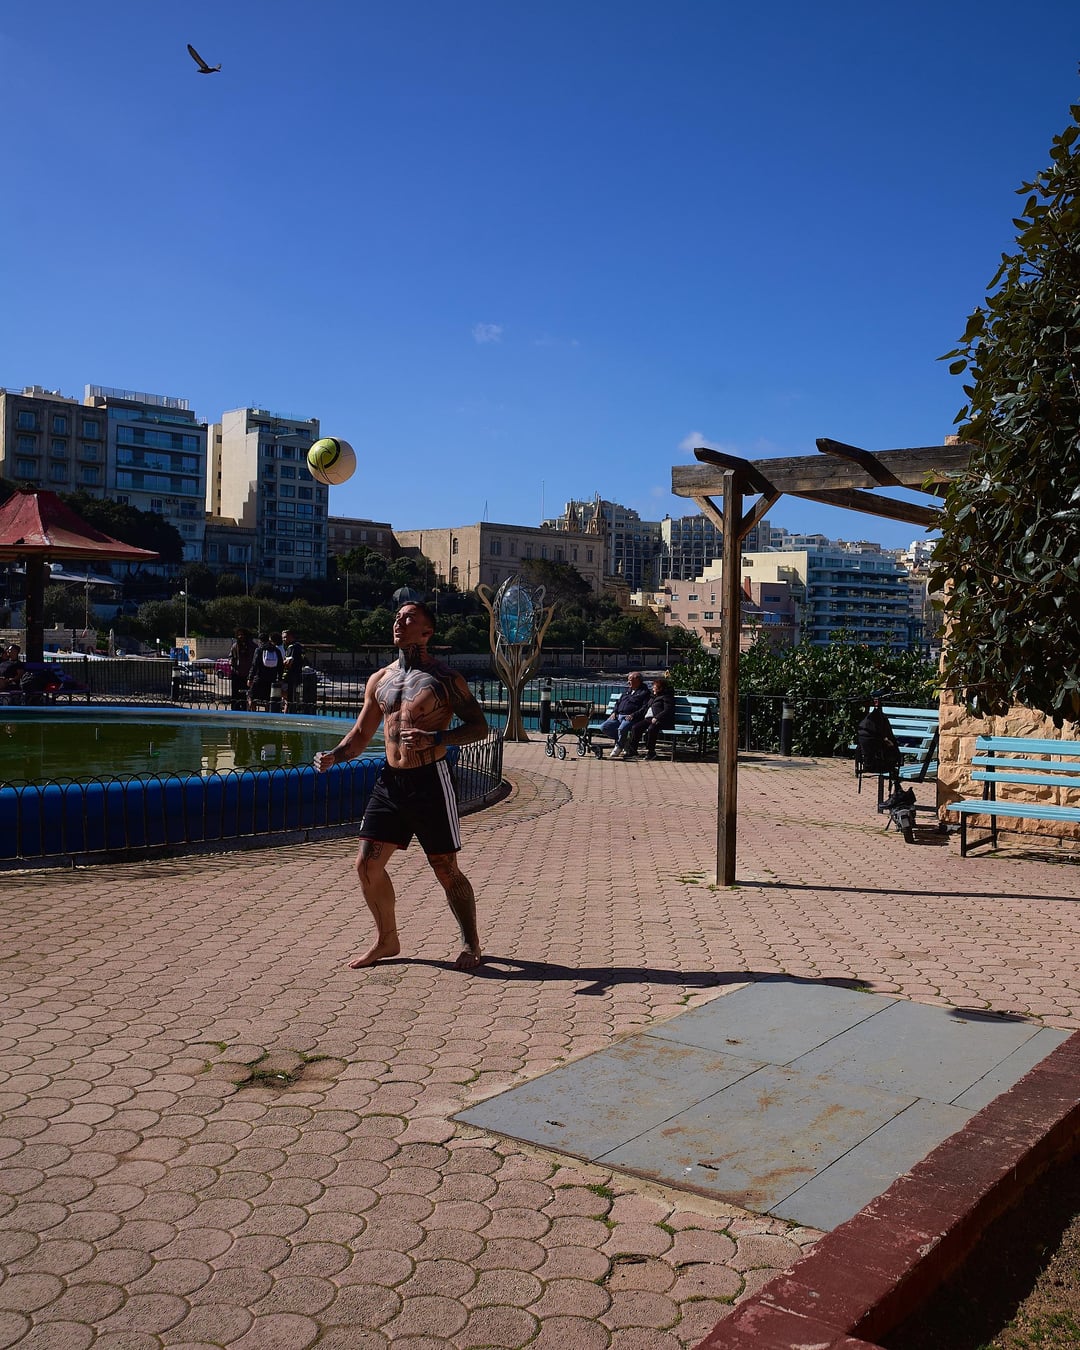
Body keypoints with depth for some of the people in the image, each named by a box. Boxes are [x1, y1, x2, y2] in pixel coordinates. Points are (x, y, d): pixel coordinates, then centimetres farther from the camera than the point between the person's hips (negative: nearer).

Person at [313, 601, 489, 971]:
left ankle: (471, 944, 19)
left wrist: (435, 739, -21)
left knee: (445, 869, 1)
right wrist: (333, 756, -1)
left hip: (429, 781, -6)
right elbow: (361, 734, 18)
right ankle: (386, 940, 23)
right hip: (390, 780, 6)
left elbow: (479, 726, -7)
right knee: (367, 864, 4)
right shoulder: (380, 680, 11)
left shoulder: (444, 678, -6)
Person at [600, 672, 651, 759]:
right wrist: (614, 712, 8)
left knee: (622, 729, -36)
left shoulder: (644, 692, 4)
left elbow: (645, 707, -8)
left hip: (629, 717, -7)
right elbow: (618, 702, 28)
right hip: (618, 716, 7)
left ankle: (618, 747, -8)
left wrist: (633, 715, -20)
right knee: (604, 728, -13)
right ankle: (622, 740, 4)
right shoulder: (627, 690, 27)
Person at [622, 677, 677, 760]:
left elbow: (668, 710, -11)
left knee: (651, 729, -37)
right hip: (648, 718, 8)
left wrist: (656, 718, -23)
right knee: (635, 727, -15)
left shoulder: (667, 696, 1)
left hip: (661, 721, -8)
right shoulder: (653, 696, 28)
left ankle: (651, 752, -25)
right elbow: (646, 708, 33)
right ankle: (632, 751, -15)